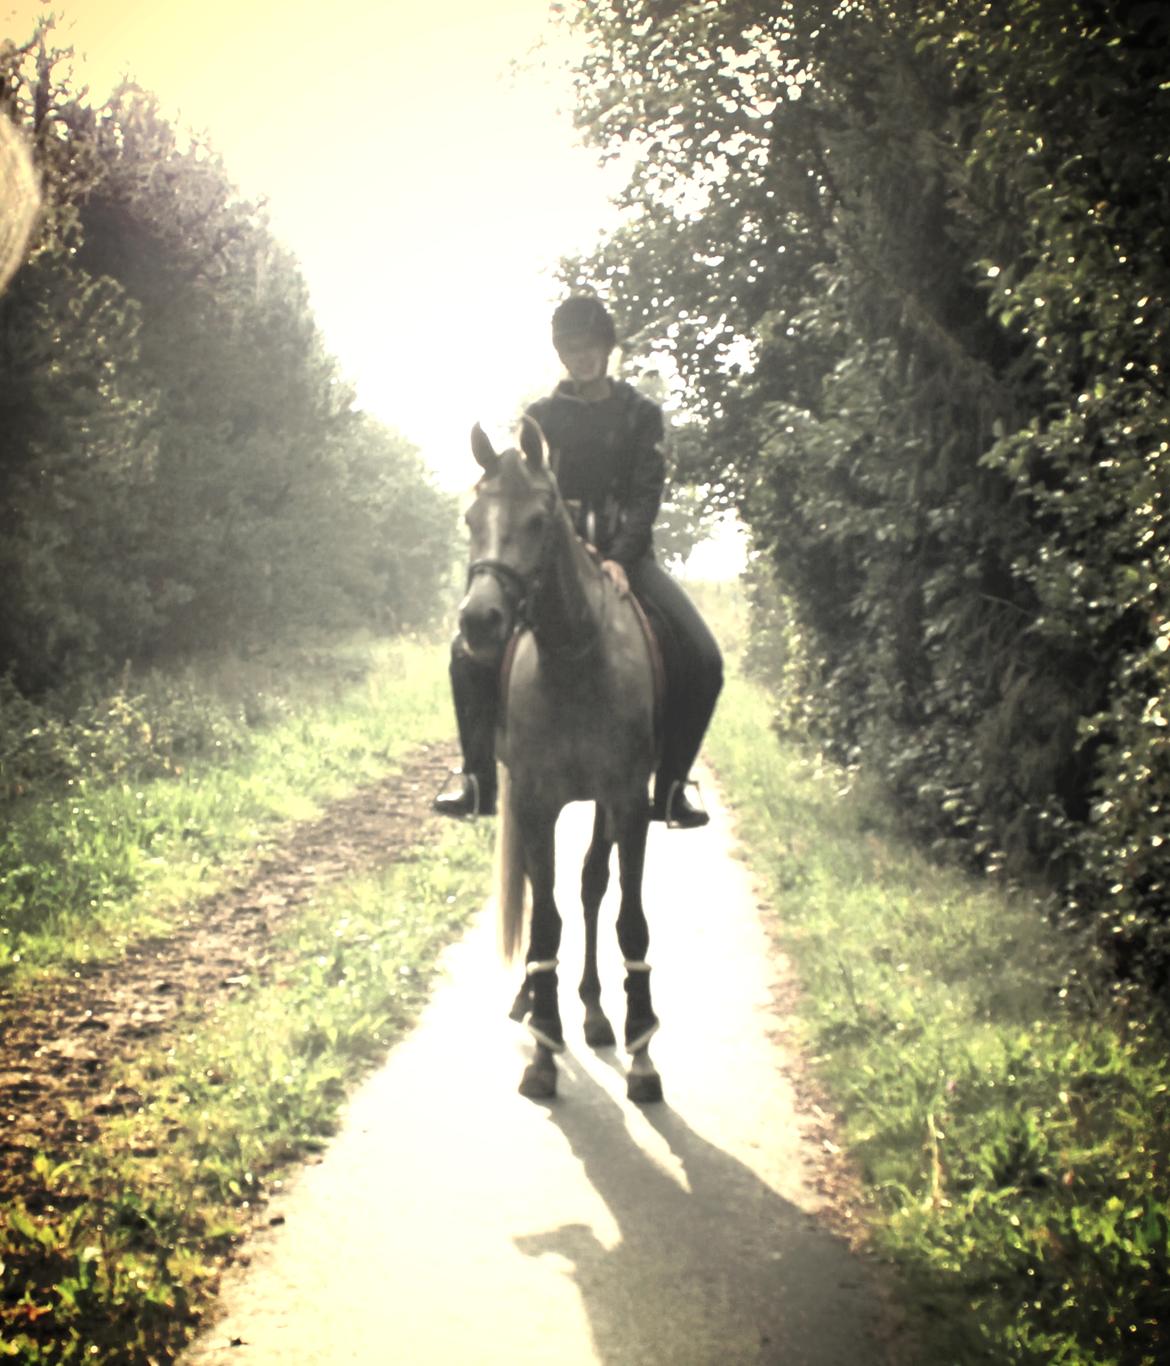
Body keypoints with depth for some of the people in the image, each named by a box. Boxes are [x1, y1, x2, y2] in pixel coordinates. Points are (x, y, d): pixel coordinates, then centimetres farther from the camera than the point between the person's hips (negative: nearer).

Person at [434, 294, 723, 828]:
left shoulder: (642, 415, 7)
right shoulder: (540, 416, 10)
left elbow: (646, 495, -2)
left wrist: (619, 558, -19)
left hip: (624, 556, 0)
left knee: (701, 661, -19)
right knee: (471, 648, -19)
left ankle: (670, 787, -6)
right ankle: (477, 778, -7)